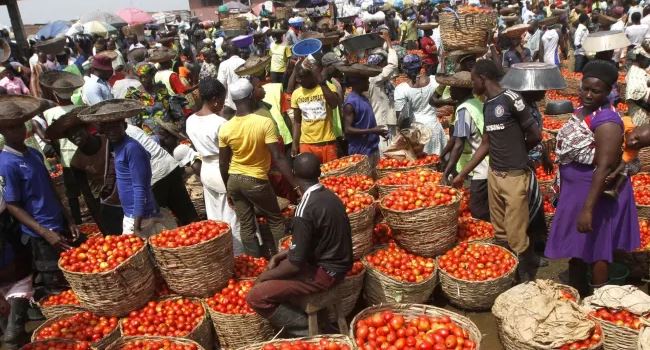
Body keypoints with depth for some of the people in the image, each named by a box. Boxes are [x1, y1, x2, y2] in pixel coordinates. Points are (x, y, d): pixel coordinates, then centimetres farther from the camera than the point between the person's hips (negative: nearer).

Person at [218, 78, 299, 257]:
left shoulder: (225, 128, -6)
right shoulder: (265, 123, -18)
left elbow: (223, 164, 2)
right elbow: (278, 157, -22)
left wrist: (228, 189, 15)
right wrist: (295, 185, -20)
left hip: (233, 180, 4)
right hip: (257, 181, -4)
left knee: (246, 225, 13)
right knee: (276, 220, 15)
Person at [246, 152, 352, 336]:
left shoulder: (305, 209, -24)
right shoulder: (328, 195, 2)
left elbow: (296, 264, -20)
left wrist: (265, 276, -4)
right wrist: (281, 255, 12)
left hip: (325, 272, -9)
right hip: (335, 261, 9)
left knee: (256, 297, -13)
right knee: (278, 266, 25)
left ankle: (306, 330, -3)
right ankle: (304, 318, 18)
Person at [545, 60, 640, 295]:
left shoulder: (606, 121, -22)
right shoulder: (582, 111, 6)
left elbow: (604, 167, -27)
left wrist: (588, 209, -30)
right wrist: (563, 188, 18)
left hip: (594, 192, -9)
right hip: (574, 191, 9)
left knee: (594, 249, 3)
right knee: (575, 246, 19)